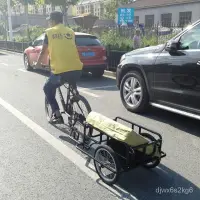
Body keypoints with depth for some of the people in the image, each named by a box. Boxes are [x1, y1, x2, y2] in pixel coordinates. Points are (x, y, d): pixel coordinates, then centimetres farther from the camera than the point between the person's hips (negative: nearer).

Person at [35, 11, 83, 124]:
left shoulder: (49, 32, 9)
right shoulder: (71, 32, 17)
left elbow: (44, 52, 16)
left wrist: (38, 63, 35)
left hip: (60, 70, -4)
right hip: (77, 69, 4)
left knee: (48, 89, 20)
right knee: (72, 88, 33)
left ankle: (57, 115, 13)